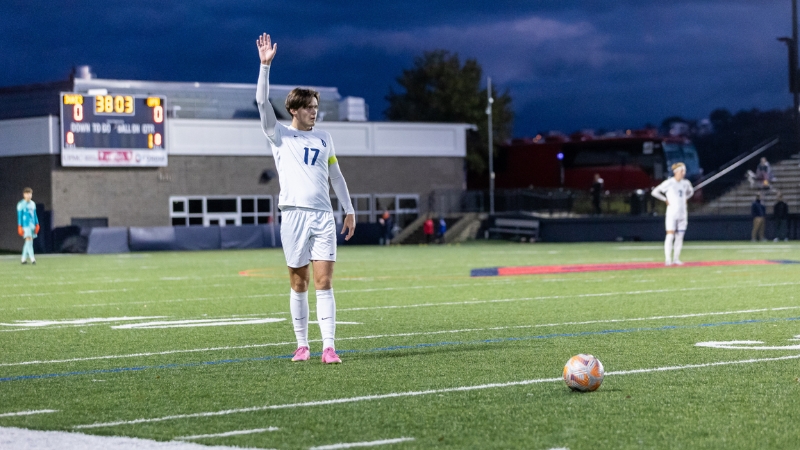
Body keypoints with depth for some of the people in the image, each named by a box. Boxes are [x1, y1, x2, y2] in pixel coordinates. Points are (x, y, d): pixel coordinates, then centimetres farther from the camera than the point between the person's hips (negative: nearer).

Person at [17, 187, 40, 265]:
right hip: (25, 225, -7)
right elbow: (19, 216, -5)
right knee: (29, 240, -15)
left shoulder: (32, 204, 14)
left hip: (32, 225, 7)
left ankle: (24, 259, 16)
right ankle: (32, 258, -21)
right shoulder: (21, 204, -5)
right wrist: (19, 227, -9)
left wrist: (37, 224, 15)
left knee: (29, 242, 7)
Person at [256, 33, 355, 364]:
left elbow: (336, 175, 22)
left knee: (324, 282, -5)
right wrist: (265, 65, -16)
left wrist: (349, 209, 17)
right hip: (294, 214, -2)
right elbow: (262, 102, -8)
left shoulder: (323, 138, 16)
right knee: (298, 284, 2)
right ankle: (302, 345, 10)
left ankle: (329, 347, -8)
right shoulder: (280, 136, 5)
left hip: (323, 216, 2)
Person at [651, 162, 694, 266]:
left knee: (679, 237, 4)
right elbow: (655, 192, -8)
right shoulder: (669, 183, -9)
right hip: (672, 213, -5)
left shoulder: (686, 183, 7)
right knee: (670, 235, -10)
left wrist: (684, 199, 14)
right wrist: (666, 200, -9)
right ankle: (668, 259, -11)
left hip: (682, 213, 5)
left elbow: (690, 191, 29)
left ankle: (676, 259, 8)